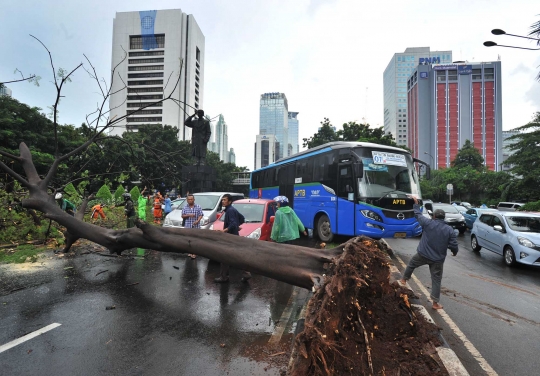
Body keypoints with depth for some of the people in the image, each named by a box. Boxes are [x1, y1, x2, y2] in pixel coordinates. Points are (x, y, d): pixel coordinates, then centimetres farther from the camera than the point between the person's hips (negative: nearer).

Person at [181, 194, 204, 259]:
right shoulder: (185, 208, 8)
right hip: (188, 226, 2)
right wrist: (188, 215, -13)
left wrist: (197, 220, -18)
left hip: (196, 226, -2)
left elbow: (201, 215, -1)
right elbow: (182, 216, 6)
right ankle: (190, 252, 19)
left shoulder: (198, 207, 2)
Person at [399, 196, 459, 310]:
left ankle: (404, 279, 43)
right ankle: (435, 303, 14)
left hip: (423, 254, -1)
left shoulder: (428, 223, -9)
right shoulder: (449, 230, -5)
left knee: (411, 264, 27)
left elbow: (418, 215, 6)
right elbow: (454, 245, -6)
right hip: (438, 259, 1)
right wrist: (454, 251, 17)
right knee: (436, 280, 10)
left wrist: (416, 204, 20)